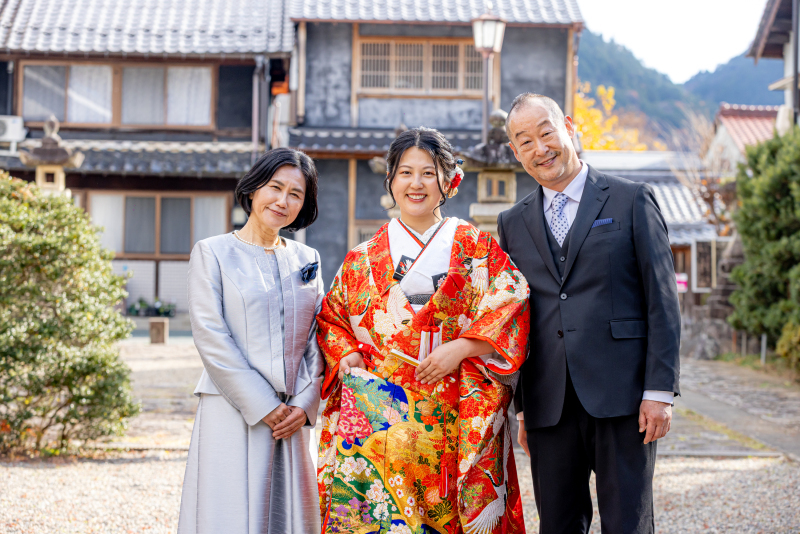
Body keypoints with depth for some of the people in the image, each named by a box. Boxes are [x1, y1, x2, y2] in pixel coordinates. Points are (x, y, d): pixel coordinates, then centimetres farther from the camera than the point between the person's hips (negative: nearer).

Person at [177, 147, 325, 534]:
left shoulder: (306, 259, 13)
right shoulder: (212, 253, 0)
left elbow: (316, 338, 10)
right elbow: (210, 336, -8)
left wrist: (305, 404, -4)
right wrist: (263, 407, -12)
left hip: (293, 415, 4)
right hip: (233, 413, -4)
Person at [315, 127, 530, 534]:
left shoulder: (477, 249, 8)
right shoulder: (363, 259, 14)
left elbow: (511, 307, -1)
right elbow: (330, 318, 19)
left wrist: (459, 348, -11)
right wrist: (348, 356, 0)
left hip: (456, 414, -1)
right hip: (379, 408, 1)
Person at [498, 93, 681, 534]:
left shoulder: (632, 201, 3)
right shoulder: (513, 223, 14)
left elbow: (662, 300, -1)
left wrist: (660, 390, -7)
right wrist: (521, 405, 11)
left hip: (620, 397, -3)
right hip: (547, 405, 3)